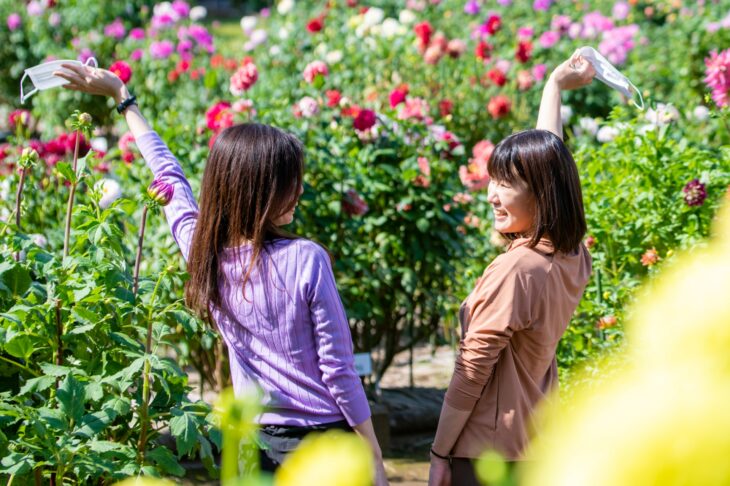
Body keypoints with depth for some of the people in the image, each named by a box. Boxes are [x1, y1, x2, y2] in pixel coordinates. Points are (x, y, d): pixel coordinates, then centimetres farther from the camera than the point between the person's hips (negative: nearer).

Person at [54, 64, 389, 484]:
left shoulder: (204, 253, -6)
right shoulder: (306, 261, -18)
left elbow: (169, 176, 11)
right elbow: (339, 371, -14)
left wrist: (122, 97, 25)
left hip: (257, 443, 5)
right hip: (325, 446, -5)